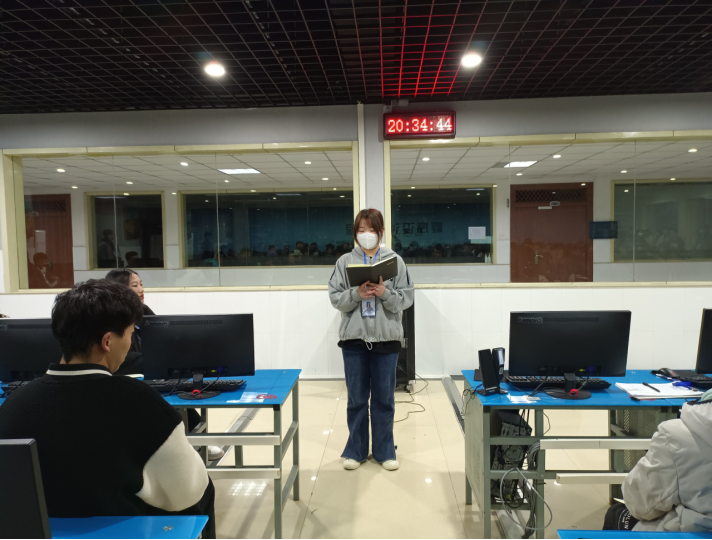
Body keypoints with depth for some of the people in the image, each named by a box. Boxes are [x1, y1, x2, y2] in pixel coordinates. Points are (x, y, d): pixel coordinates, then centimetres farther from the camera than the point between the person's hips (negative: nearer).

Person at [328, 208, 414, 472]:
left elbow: (406, 298, -1)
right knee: (357, 398, 11)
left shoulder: (395, 260, 1)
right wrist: (356, 294, -17)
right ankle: (356, 450, 27)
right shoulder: (345, 261, 2)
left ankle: (384, 450, 27)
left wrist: (385, 293, -18)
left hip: (386, 338, 0)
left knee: (384, 398, 11)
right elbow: (335, 298, 0)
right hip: (354, 337, 1)